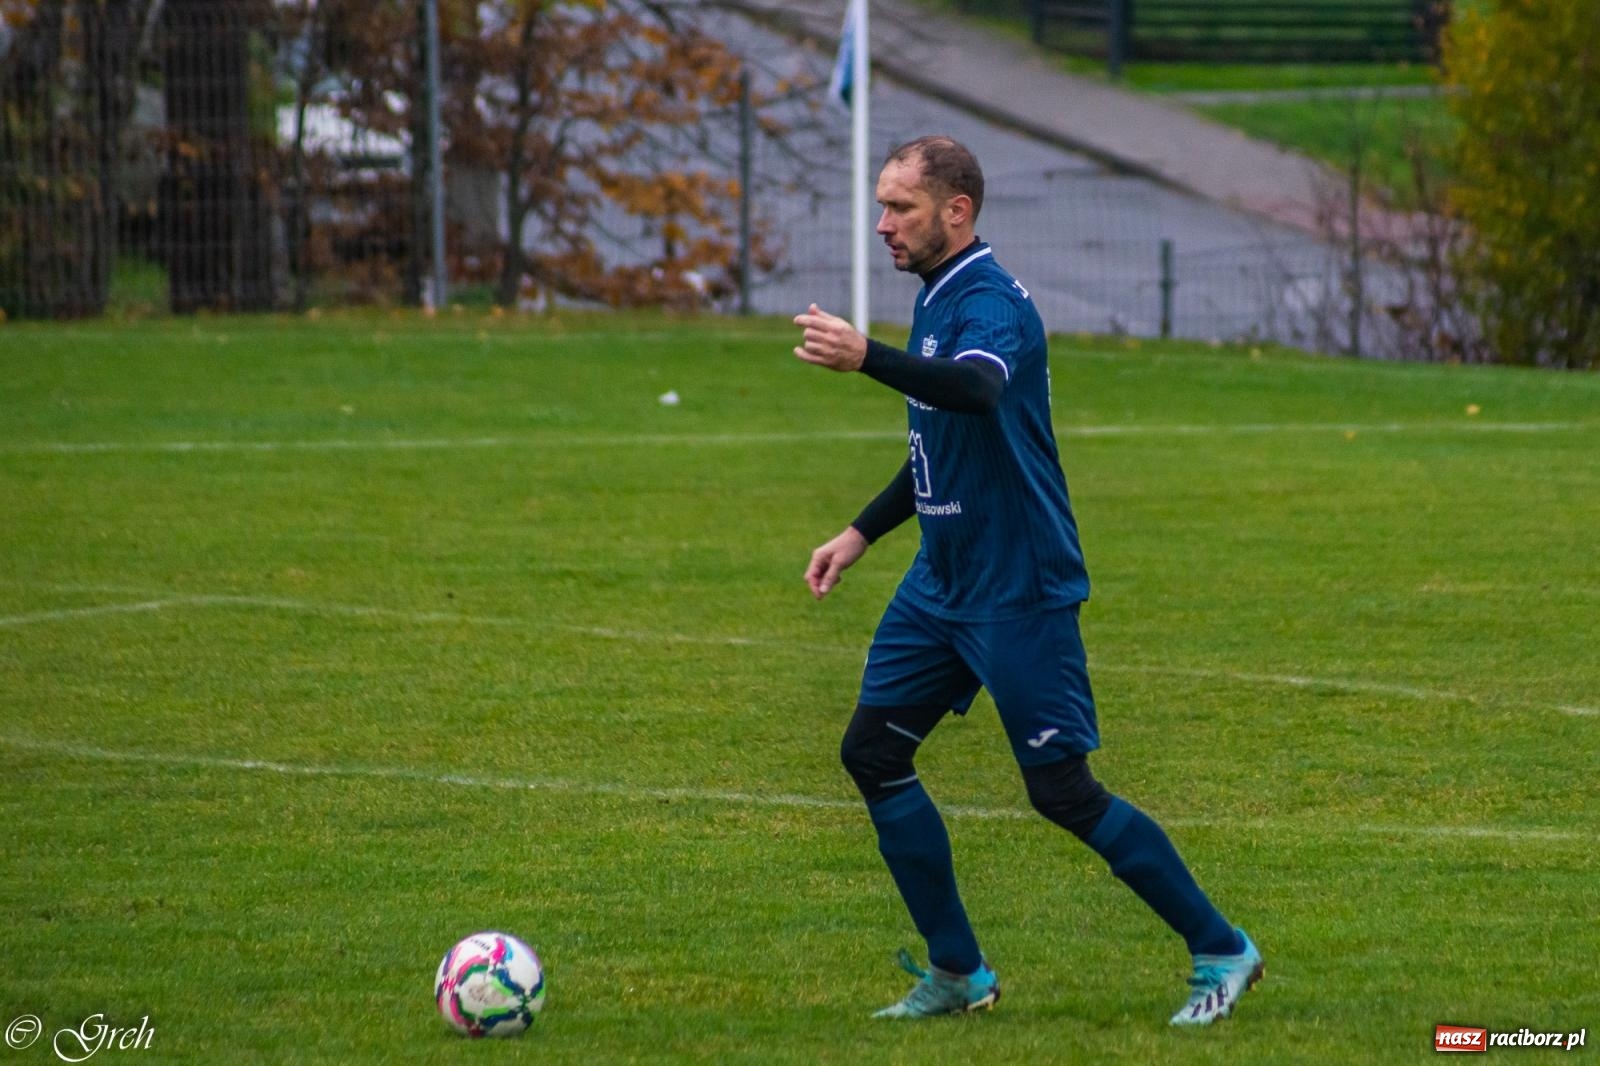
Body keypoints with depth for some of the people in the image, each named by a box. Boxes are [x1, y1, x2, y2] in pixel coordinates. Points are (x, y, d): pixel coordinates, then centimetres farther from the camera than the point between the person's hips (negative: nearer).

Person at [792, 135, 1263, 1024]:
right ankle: (958, 973, 12)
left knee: (1064, 792, -7)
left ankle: (1221, 952, 6)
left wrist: (866, 359, -56)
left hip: (1020, 591, -10)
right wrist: (862, 534, 26)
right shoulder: (939, 300, 12)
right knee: (872, 752, 4)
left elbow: (978, 389, -43)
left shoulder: (991, 302, -18)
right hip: (943, 584, 10)